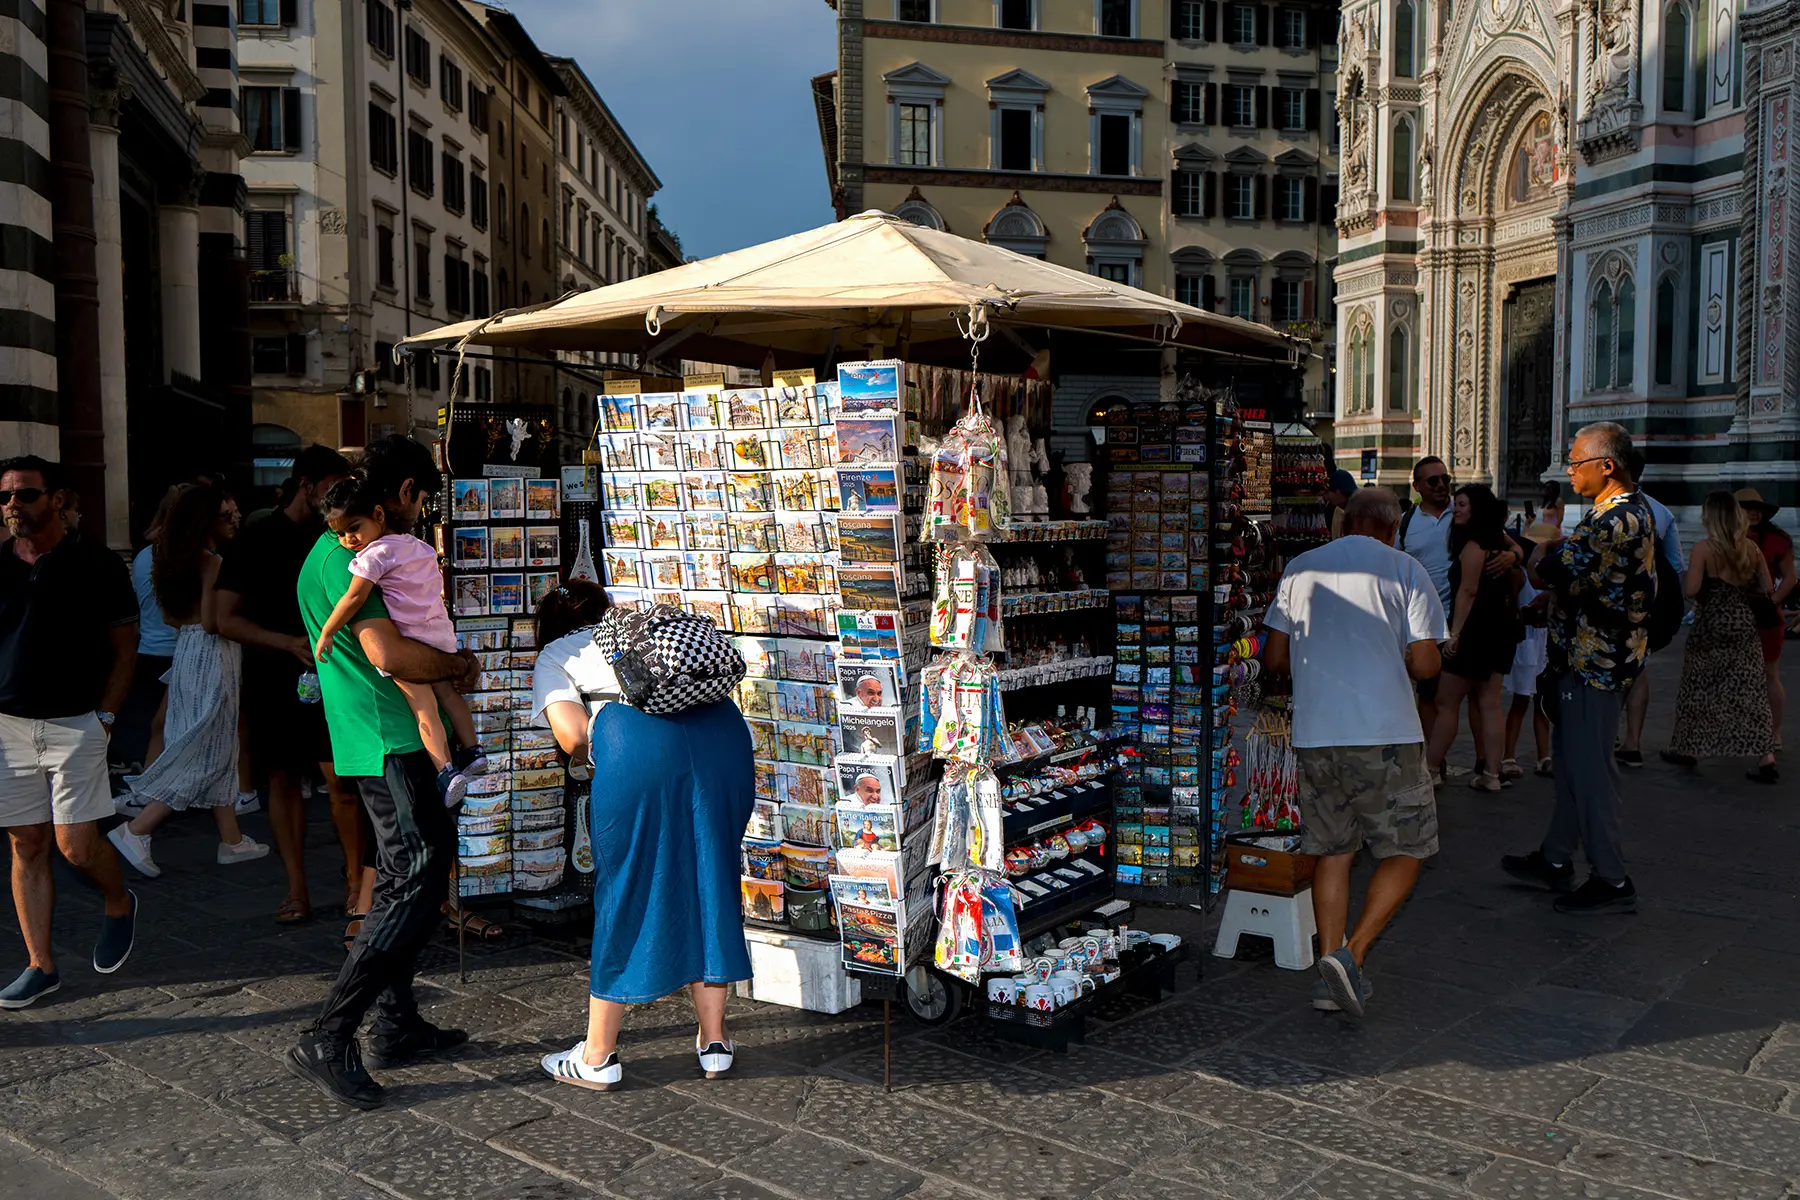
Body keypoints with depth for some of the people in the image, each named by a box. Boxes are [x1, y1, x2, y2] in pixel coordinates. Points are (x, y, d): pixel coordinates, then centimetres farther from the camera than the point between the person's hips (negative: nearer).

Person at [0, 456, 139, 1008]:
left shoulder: (96, 564, -3)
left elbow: (124, 648, 1)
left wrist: (104, 716, -6)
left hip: (75, 724, -3)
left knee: (76, 844, -7)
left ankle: (119, 905, 24)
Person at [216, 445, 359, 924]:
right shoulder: (256, 538, 0)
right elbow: (227, 620, -4)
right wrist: (289, 643, -18)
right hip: (271, 678, -1)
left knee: (339, 778, -9)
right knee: (282, 780, 5)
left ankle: (356, 879, 3)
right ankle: (296, 890, 13)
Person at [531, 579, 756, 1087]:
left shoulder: (554, 655, 25)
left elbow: (572, 733, 5)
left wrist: (586, 754, 27)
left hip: (637, 744, -4)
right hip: (722, 728, 4)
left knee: (625, 887, 8)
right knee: (710, 878, 15)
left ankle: (598, 1057, 21)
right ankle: (714, 1041, 24)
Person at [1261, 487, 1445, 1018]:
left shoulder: (1301, 568, 9)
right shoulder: (1405, 570, 0)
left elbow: (1273, 658, 9)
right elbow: (1425, 664, -5)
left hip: (1314, 735, 4)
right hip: (1385, 735, -4)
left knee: (1334, 851, 14)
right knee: (1407, 849, 9)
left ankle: (1330, 967, 12)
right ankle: (1352, 953, -6)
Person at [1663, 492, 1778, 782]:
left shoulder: (1704, 548, -13)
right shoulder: (1751, 547, 1)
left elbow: (1691, 590, -18)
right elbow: (1768, 589, 3)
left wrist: (1712, 592, 4)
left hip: (1711, 627, -4)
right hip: (1744, 625, 4)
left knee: (1699, 689, 11)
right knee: (1750, 691, 4)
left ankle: (1688, 749, 24)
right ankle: (1767, 758, -2)